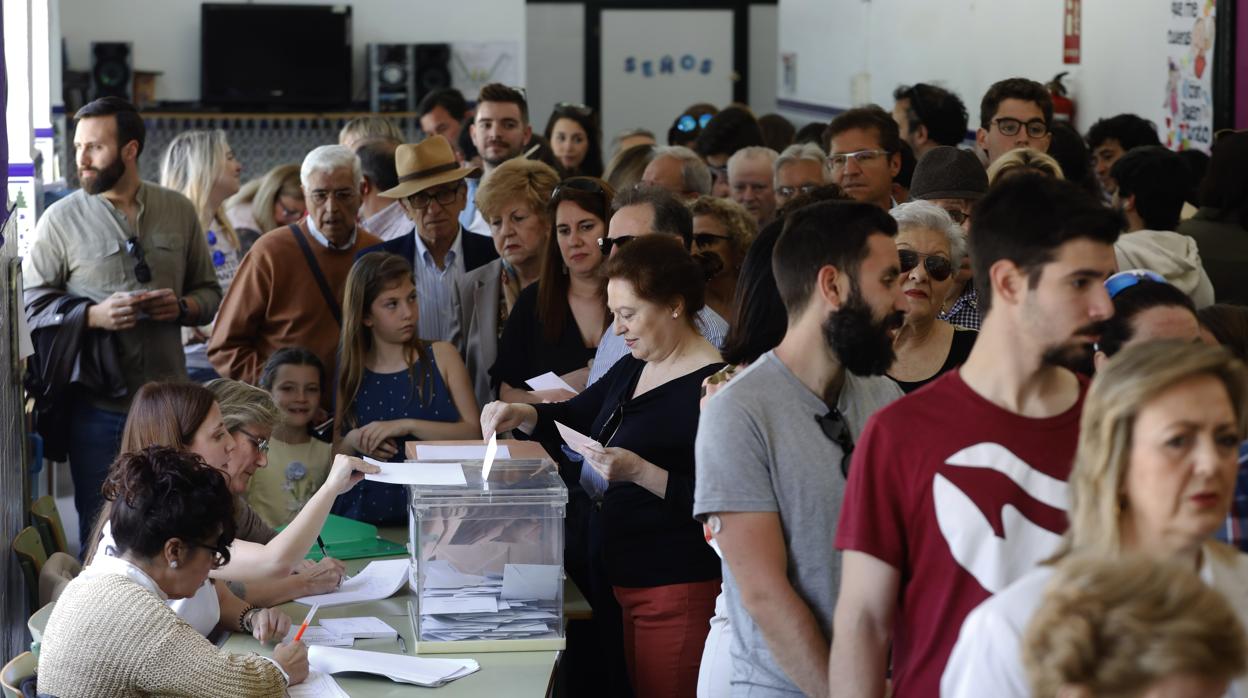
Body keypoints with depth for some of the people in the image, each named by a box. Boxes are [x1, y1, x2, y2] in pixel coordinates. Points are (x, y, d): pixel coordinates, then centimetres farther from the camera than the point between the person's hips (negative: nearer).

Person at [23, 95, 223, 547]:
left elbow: (209, 293, 13)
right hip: (98, 404, -2)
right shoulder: (62, 219, -1)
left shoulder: (179, 212, 7)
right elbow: (31, 305, -3)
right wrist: (94, 315, -18)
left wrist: (183, 306, -9)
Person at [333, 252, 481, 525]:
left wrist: (407, 426, -12)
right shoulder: (351, 373, 10)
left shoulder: (441, 356, 8)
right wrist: (353, 442, -7)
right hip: (366, 513, 1)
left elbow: (474, 432, -1)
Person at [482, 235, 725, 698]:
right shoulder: (633, 370, 11)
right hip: (625, 581, 9)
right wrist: (519, 414, 6)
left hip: (680, 590, -8)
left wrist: (640, 472, -25)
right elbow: (572, 417, 25)